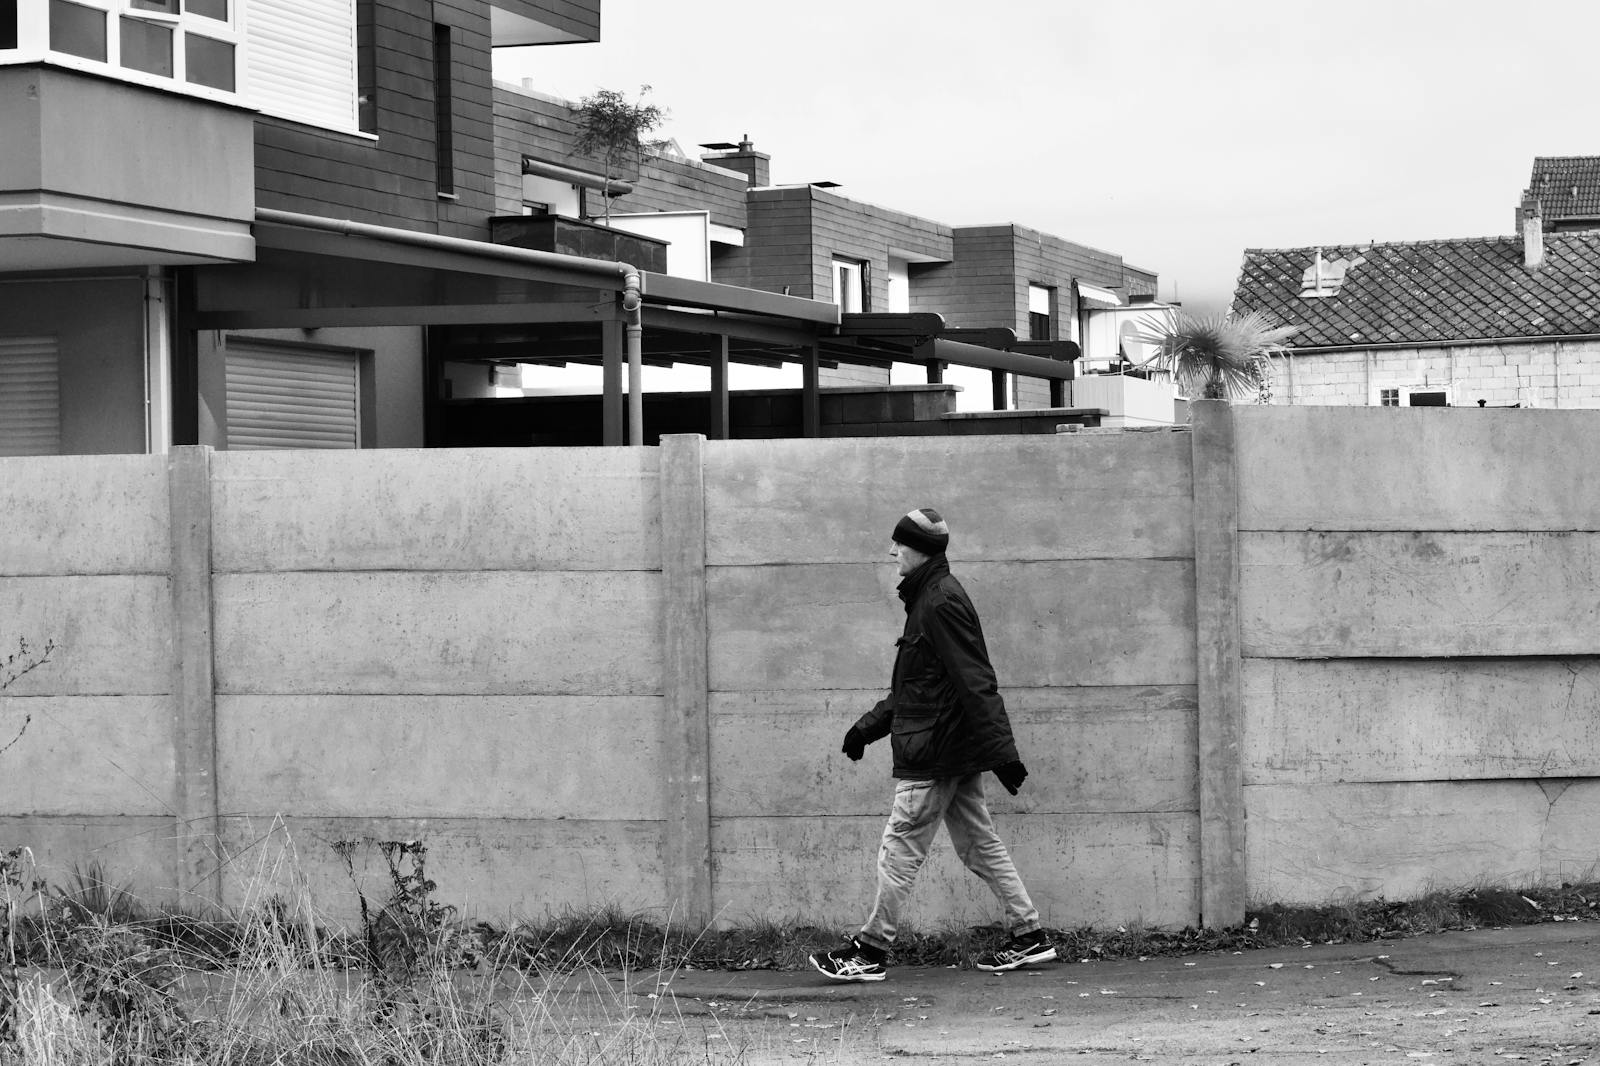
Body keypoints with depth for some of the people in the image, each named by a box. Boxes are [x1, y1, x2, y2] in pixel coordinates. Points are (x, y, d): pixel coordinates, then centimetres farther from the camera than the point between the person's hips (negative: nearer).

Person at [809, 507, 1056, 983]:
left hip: (932, 754, -10)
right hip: (956, 755, 10)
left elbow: (975, 683, -22)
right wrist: (868, 726, 23)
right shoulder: (929, 598, 16)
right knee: (980, 845, 12)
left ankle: (871, 952, 2)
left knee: (900, 850, -3)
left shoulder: (941, 603, -16)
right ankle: (1030, 938, 15)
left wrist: (1001, 751, -25)